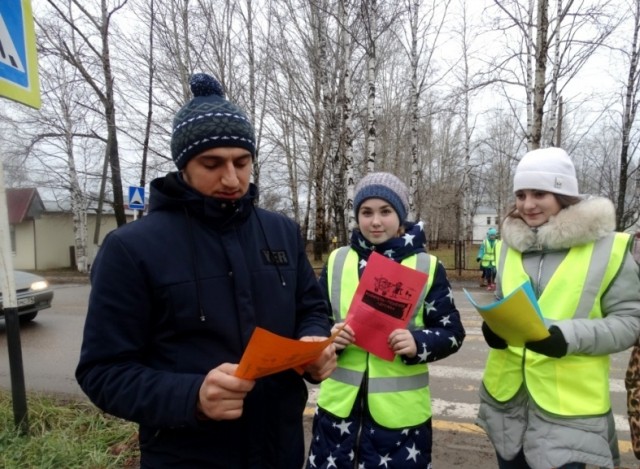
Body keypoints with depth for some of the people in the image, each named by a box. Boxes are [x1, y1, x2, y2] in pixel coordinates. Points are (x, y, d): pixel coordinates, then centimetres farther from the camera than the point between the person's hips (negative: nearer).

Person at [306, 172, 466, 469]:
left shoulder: (426, 266, -3)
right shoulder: (337, 261, 3)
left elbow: (453, 332, -1)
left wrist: (419, 344, -20)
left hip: (400, 409, -2)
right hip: (340, 402, 2)